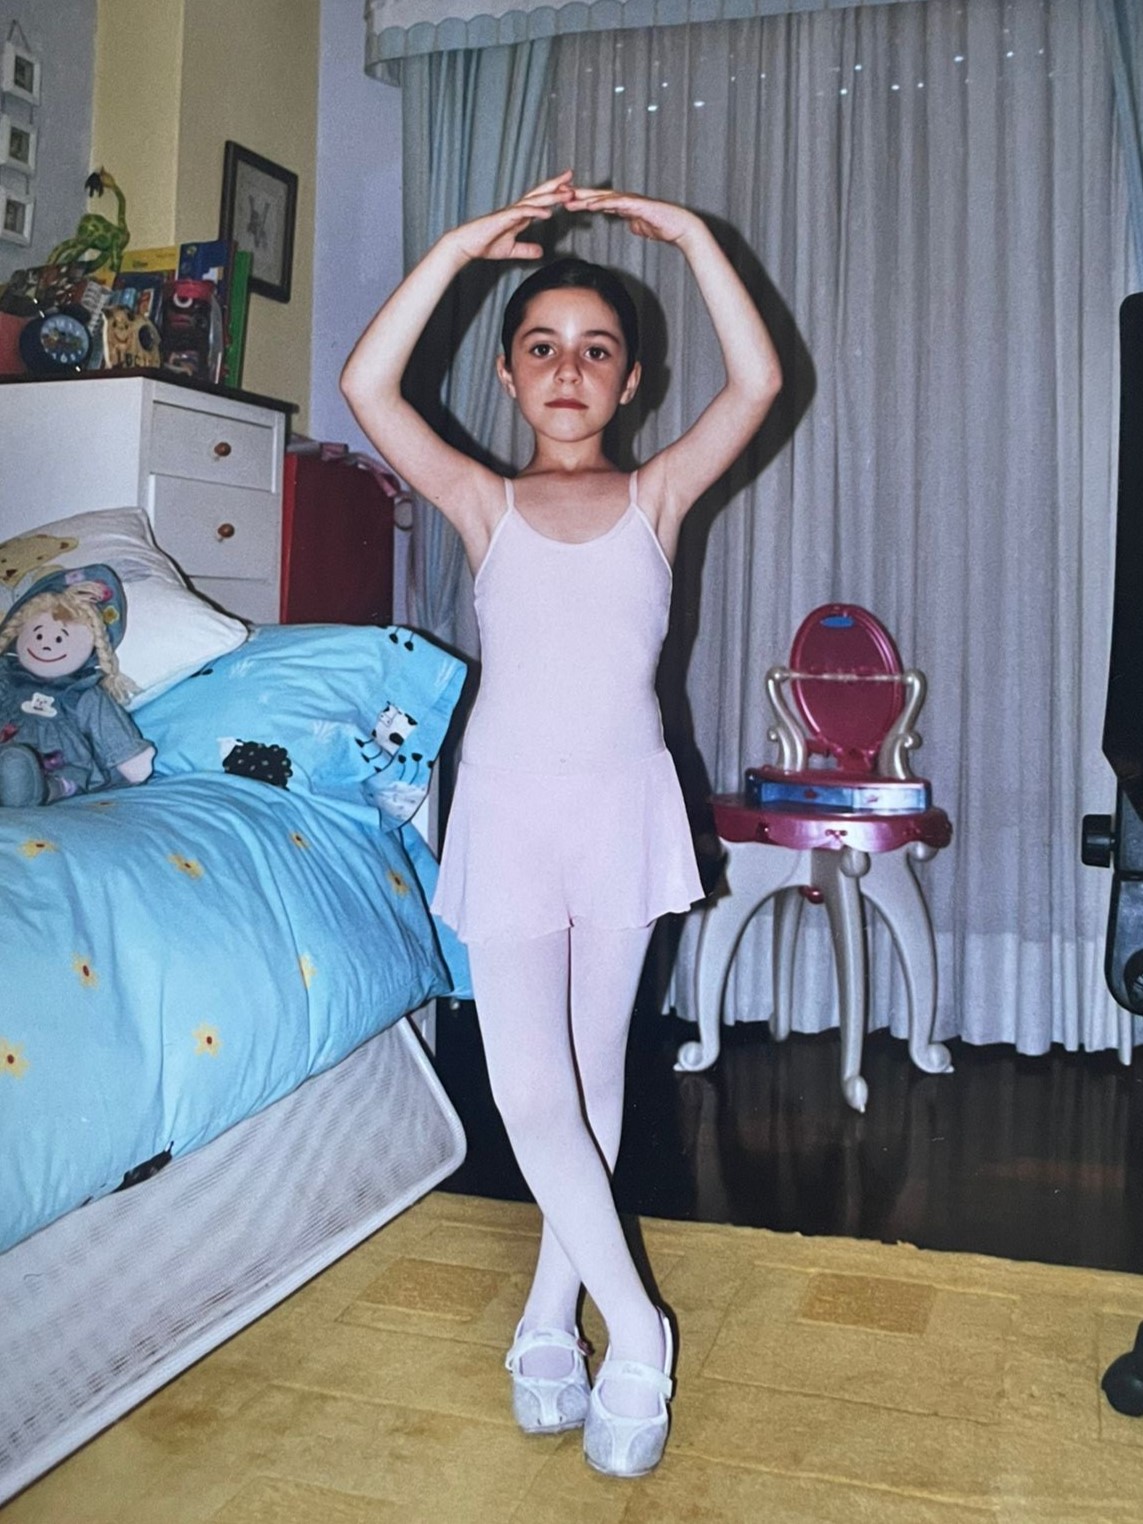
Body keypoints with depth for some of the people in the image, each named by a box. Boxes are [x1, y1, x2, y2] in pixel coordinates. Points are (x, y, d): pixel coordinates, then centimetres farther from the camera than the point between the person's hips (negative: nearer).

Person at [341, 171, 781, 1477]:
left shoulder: (654, 498, 4)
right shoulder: (485, 504, 3)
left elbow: (757, 382, -9)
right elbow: (367, 387, -10)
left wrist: (692, 237, -10)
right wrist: (462, 245, -11)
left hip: (622, 806, 1)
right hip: (506, 808, -1)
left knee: (592, 1075, 10)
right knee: (530, 1092, -7)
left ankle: (553, 1310, 26)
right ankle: (633, 1329, 6)